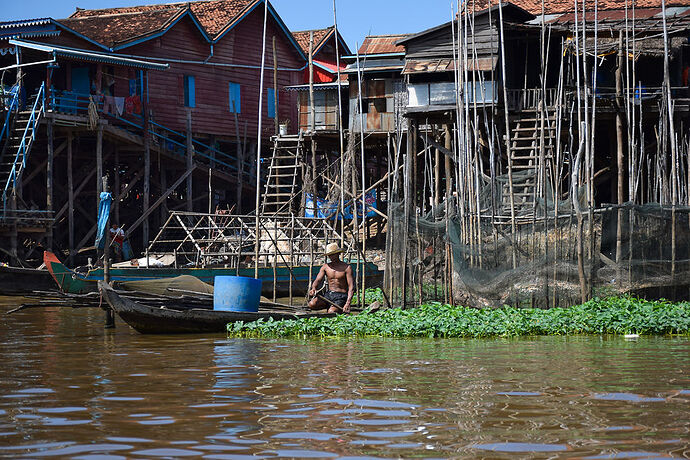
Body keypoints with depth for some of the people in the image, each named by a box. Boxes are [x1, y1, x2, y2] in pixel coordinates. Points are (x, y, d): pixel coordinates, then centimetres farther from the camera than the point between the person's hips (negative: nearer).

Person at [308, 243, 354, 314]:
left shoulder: (346, 267, -5)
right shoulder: (325, 267, 8)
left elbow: (351, 287, -10)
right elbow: (317, 280, 2)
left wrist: (348, 303, -25)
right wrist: (313, 288, -24)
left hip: (341, 296, -4)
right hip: (328, 294, 4)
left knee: (331, 312, -32)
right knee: (312, 304, -23)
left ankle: (343, 309, 3)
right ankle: (329, 305, 4)